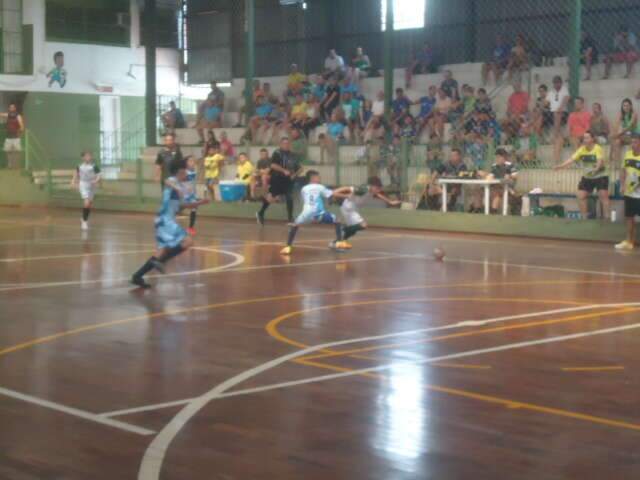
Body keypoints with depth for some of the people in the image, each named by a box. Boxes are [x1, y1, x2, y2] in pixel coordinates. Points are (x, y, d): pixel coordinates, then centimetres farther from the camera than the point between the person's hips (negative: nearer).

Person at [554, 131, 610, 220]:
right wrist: (561, 166, -21)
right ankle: (584, 217, 9)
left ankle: (606, 218, -10)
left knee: (603, 196, -13)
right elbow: (572, 159, -8)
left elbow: (600, 160, -35)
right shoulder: (582, 149, -3)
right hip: (587, 177, 6)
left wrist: (596, 168, -56)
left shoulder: (598, 149, -19)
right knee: (581, 196, -1)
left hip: (600, 176, -6)